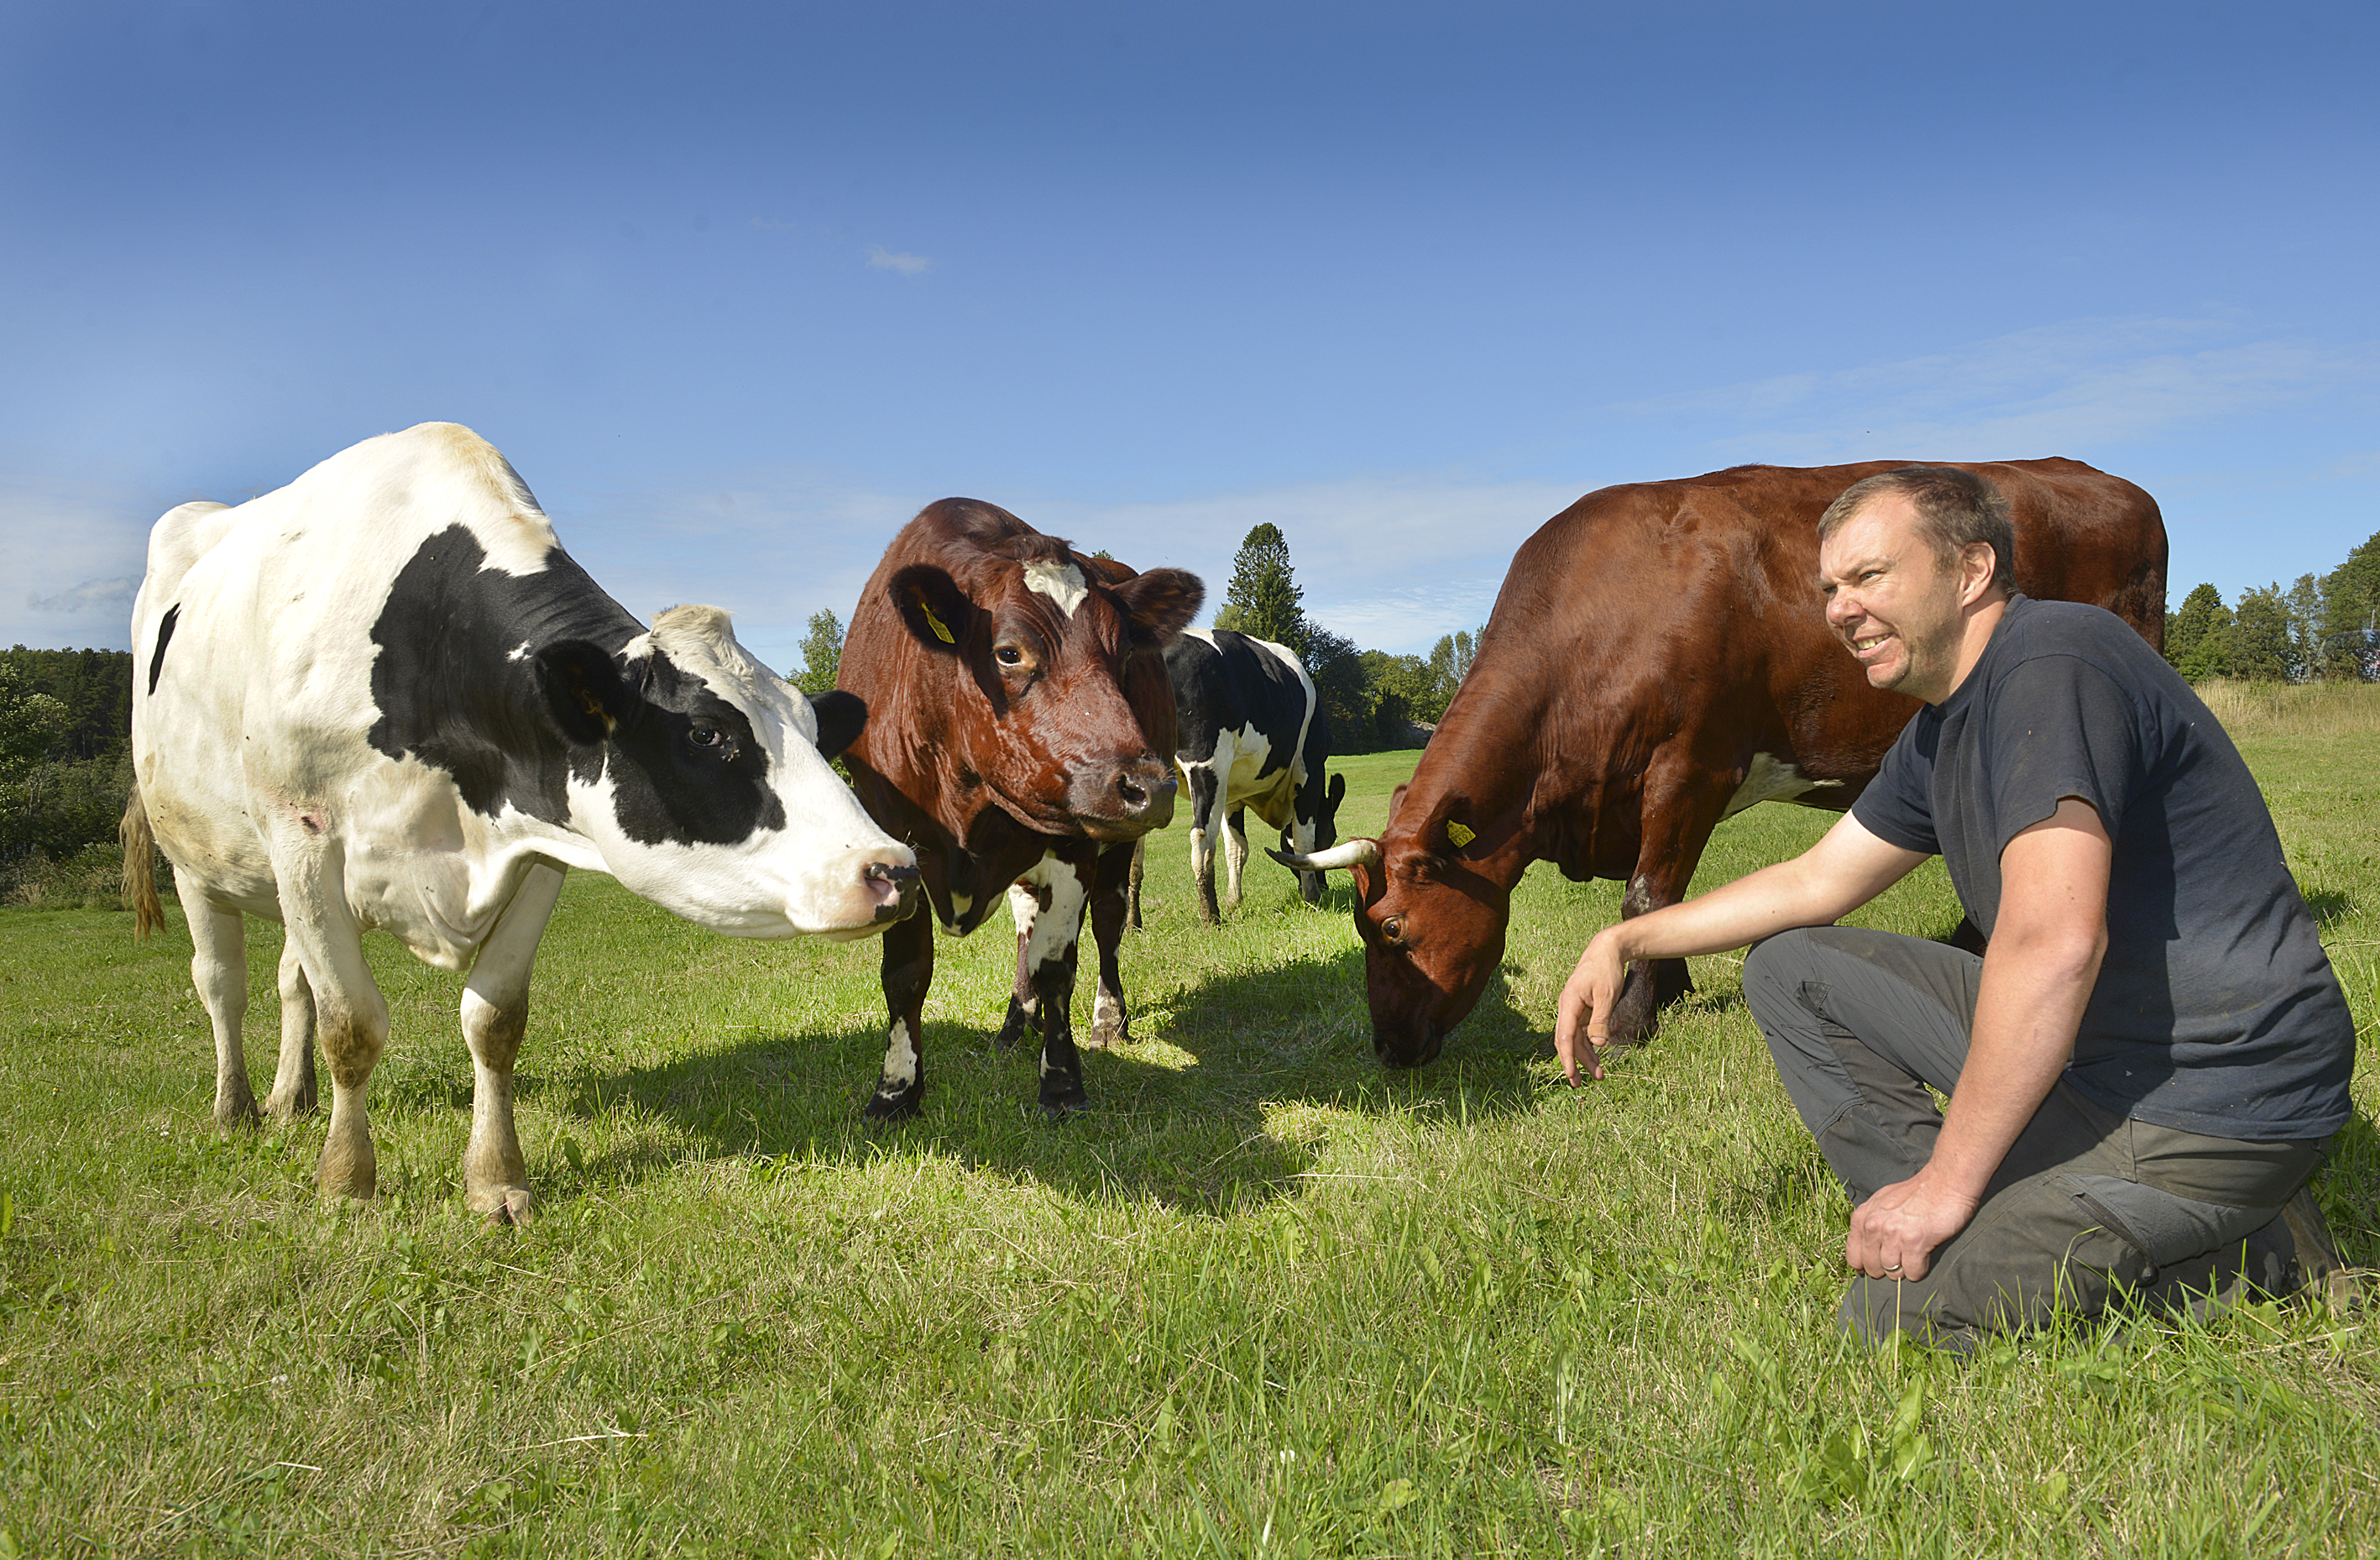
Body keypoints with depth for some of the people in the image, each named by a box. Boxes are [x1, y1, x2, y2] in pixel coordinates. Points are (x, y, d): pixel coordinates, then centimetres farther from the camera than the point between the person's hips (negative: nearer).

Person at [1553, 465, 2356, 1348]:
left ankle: (2242, 1253, -1)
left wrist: (1947, 1181, -24)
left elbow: (2055, 943, -31)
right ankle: (1995, 1228, 4)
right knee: (1791, 968, 8)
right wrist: (1626, 941, 12)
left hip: (2216, 1104, -9)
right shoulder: (1942, 732, 10)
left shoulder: (2051, 663, -21)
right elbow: (1815, 883, 20)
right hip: (2082, 1043, 9)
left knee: (1899, 1309, -15)